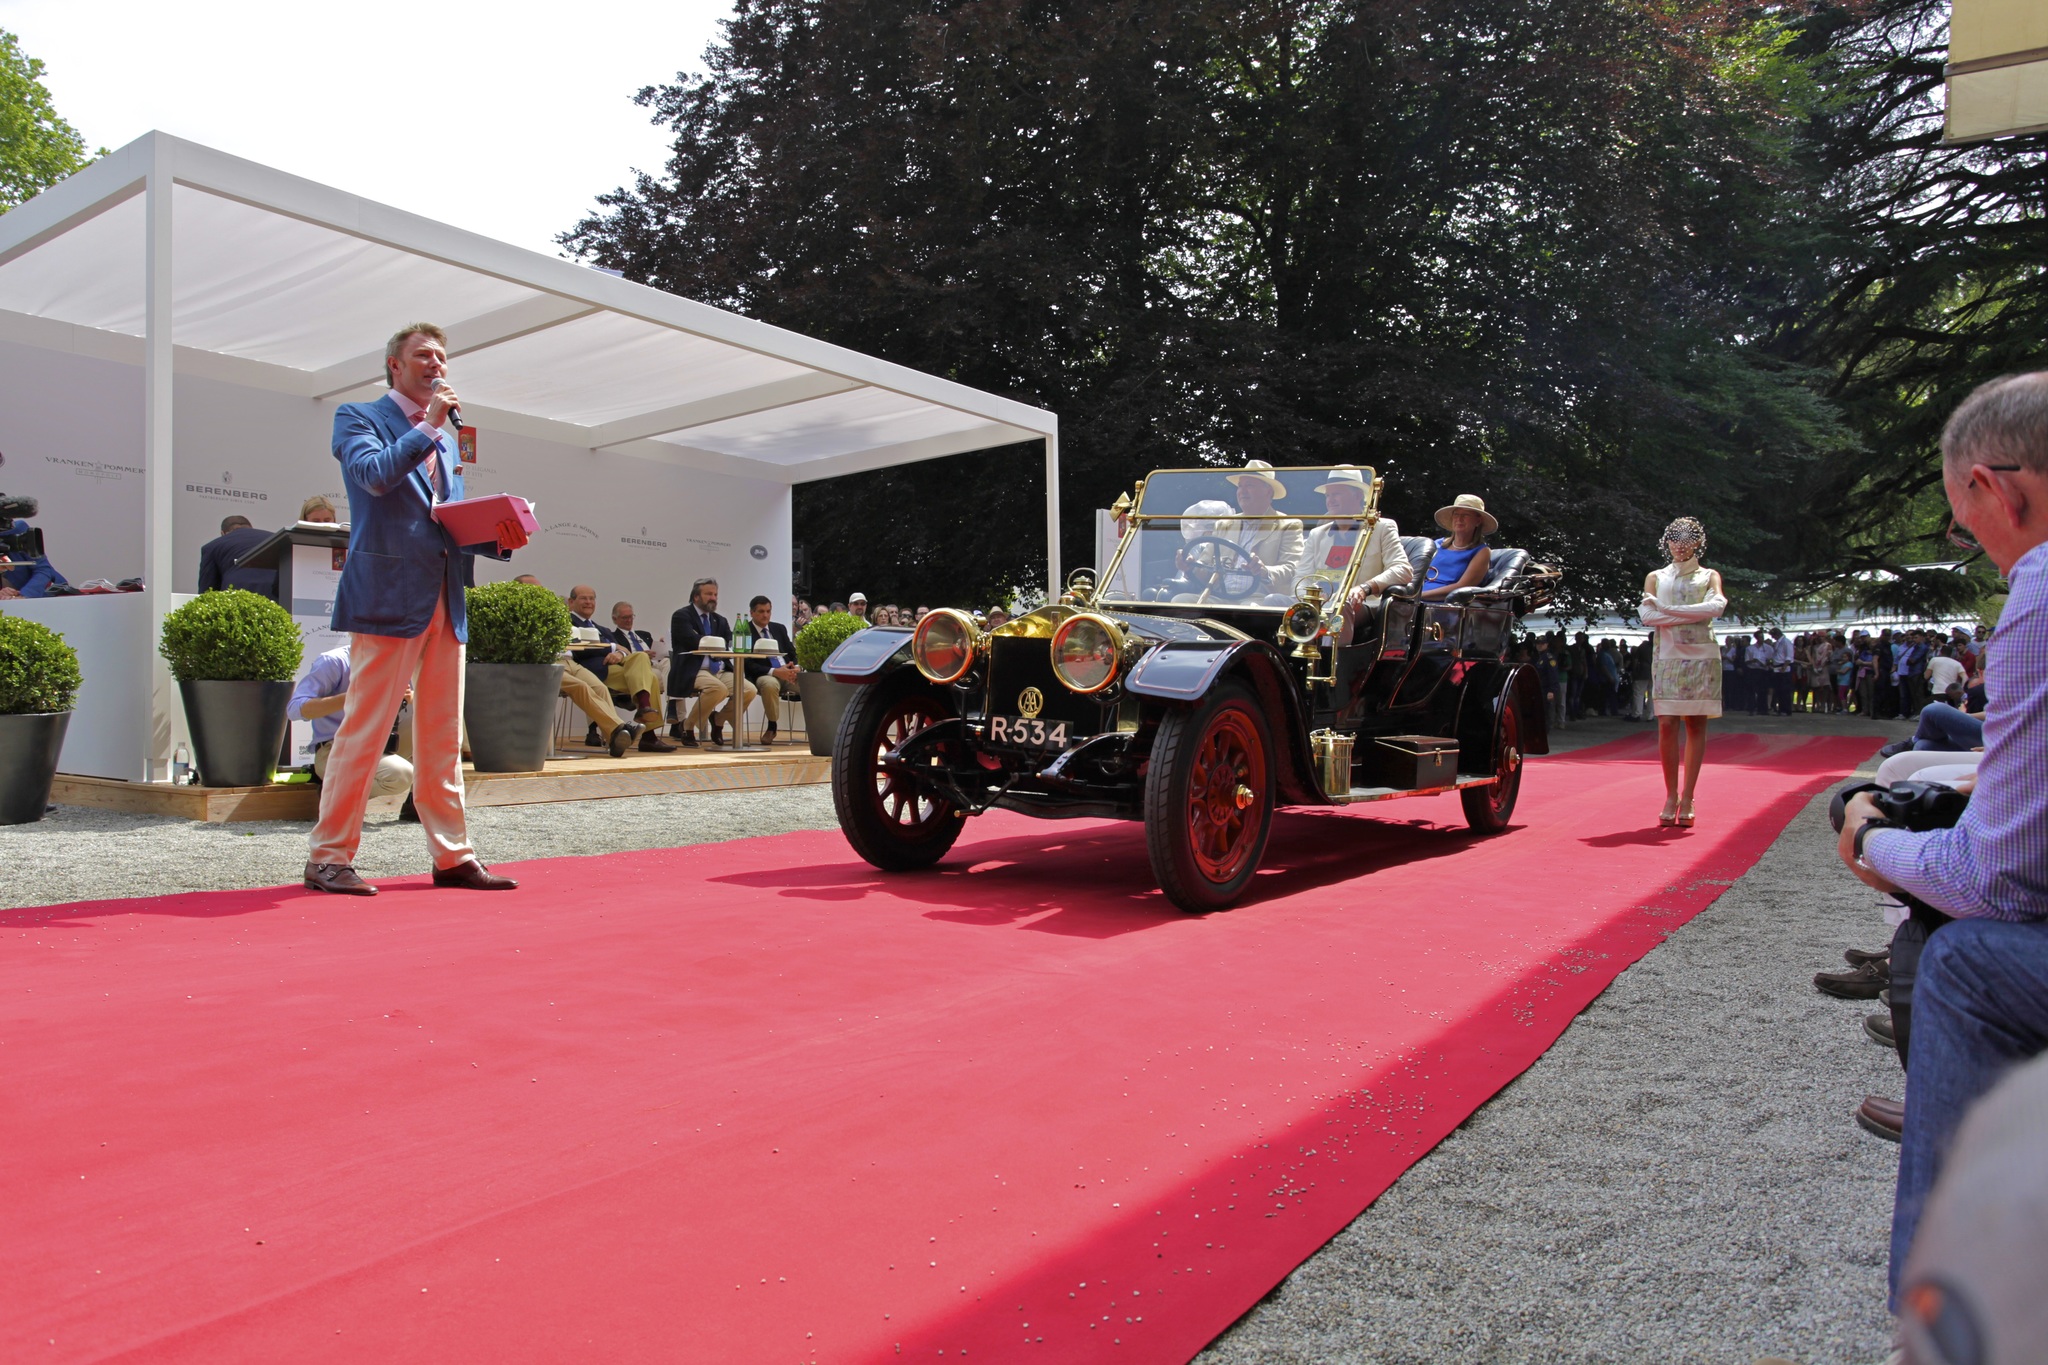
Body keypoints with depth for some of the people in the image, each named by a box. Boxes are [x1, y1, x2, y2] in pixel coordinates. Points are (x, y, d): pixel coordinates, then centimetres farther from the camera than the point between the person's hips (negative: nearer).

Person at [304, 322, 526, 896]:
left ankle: (453, 856, 12)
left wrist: (498, 539, 4)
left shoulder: (447, 438, 25)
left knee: (443, 739, 8)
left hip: (445, 602, 7)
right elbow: (375, 474, -14)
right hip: (389, 595, -7)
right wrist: (428, 425, -9)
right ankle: (329, 857, 3)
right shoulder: (358, 417, 6)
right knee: (364, 730, -6)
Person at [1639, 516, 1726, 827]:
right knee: (1667, 726, -8)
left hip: (1702, 658, 0)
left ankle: (1687, 798, 1)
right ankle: (1670, 796, 0)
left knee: (1696, 726, -2)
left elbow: (1716, 606, -9)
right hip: (1668, 658, 0)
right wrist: (1691, 615, -10)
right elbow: (1646, 615, -2)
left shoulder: (1709, 576, 13)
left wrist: (1667, 609, -12)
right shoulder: (1656, 577, 15)